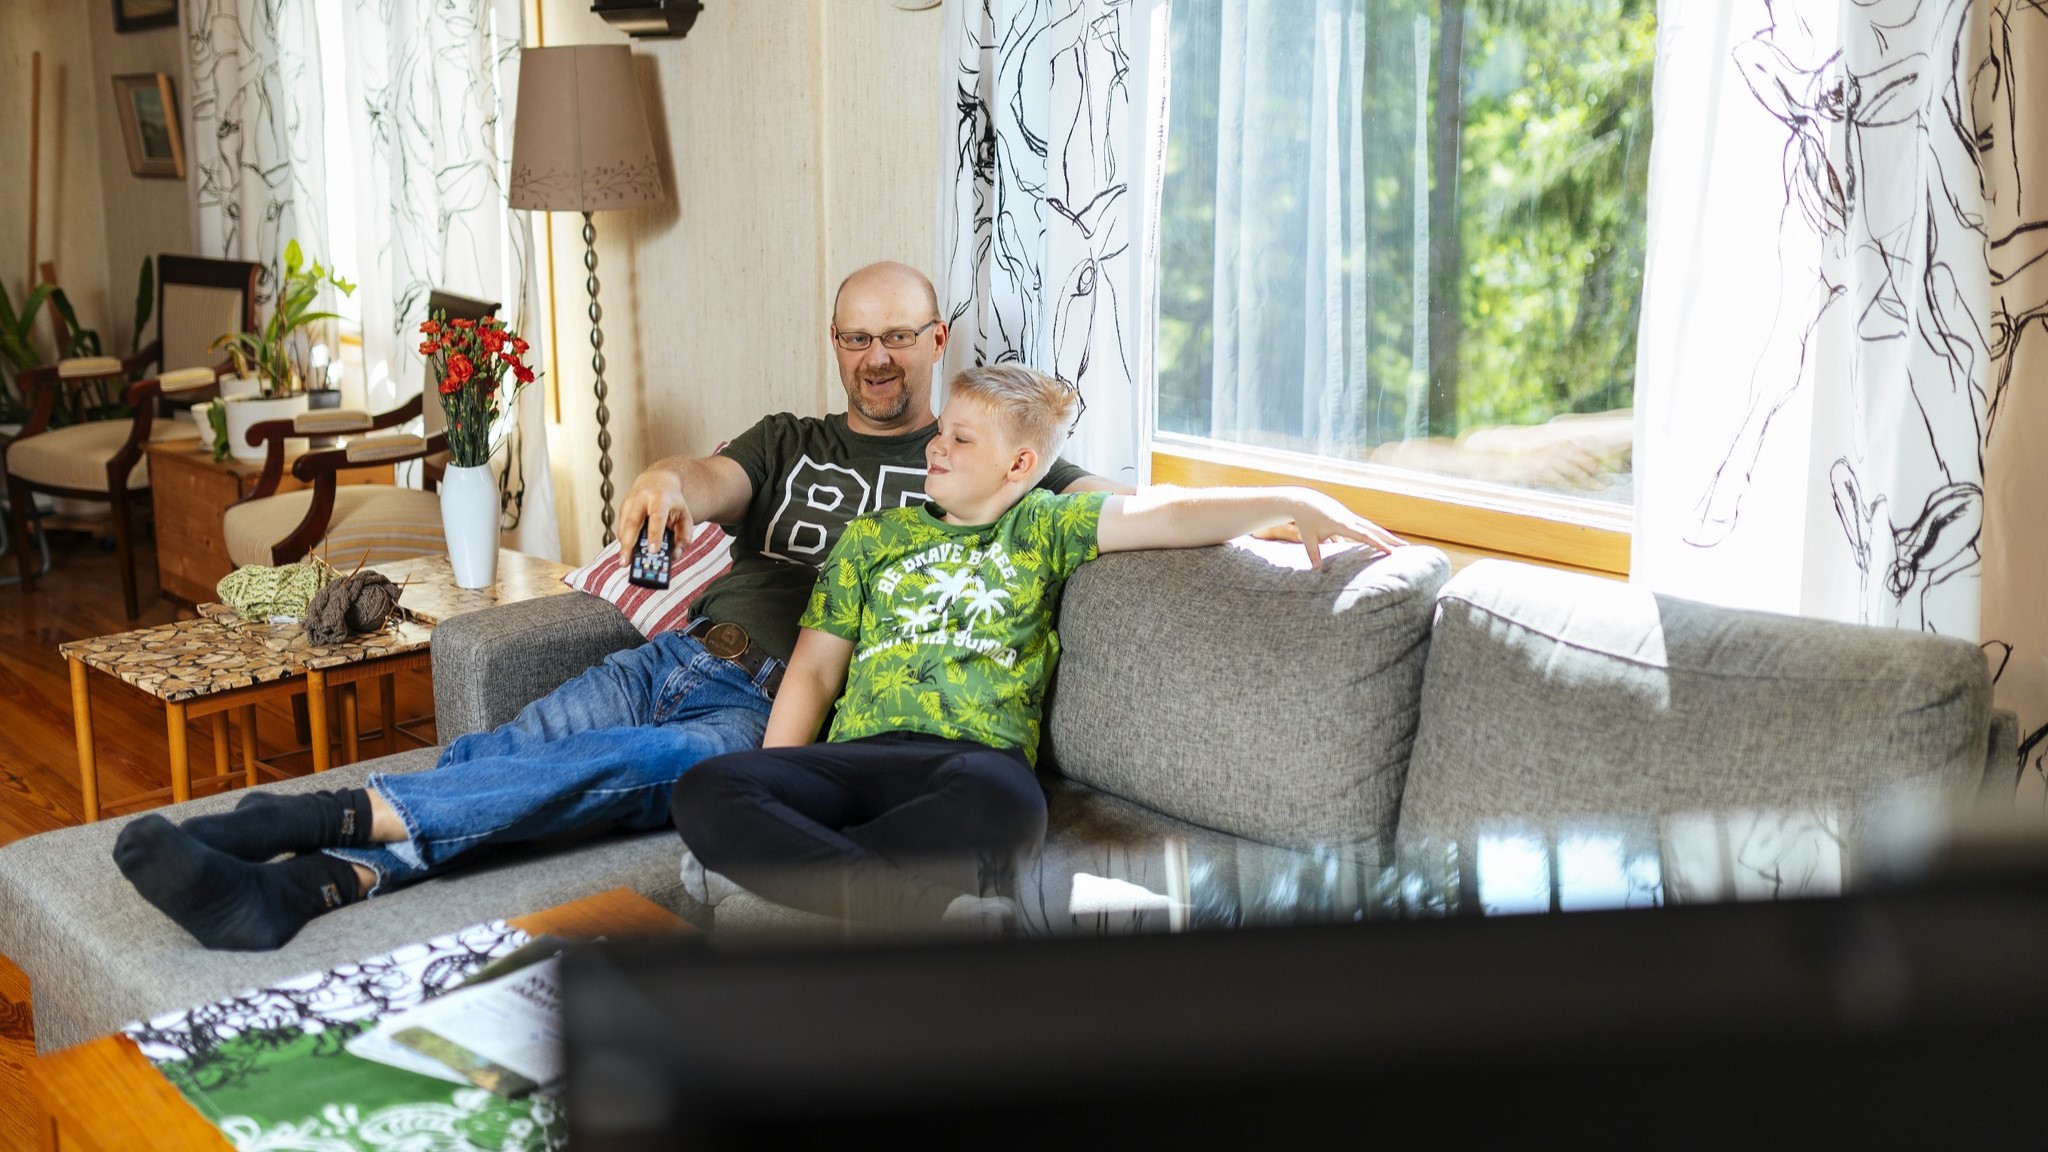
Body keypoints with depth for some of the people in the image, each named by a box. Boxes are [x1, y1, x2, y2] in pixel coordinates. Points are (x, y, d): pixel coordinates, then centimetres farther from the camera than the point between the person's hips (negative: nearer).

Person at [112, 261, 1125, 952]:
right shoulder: (790, 441, 23)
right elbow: (717, 482, 0)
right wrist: (669, 479, -24)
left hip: (775, 714, -4)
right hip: (684, 656, 4)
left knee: (615, 767, -33)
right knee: (489, 755, -21)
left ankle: (343, 813, -43)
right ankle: (297, 882, -40)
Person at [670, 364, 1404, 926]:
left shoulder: (1044, 526, 19)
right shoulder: (874, 536, 25)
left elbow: (1168, 515, 6)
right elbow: (814, 670, 19)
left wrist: (1298, 503, -8)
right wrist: (772, 794, 5)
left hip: (976, 757, -3)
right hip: (860, 754, 4)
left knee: (1002, 801, -43)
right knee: (707, 791, -30)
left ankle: (789, 858, -27)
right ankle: (936, 911, -34)